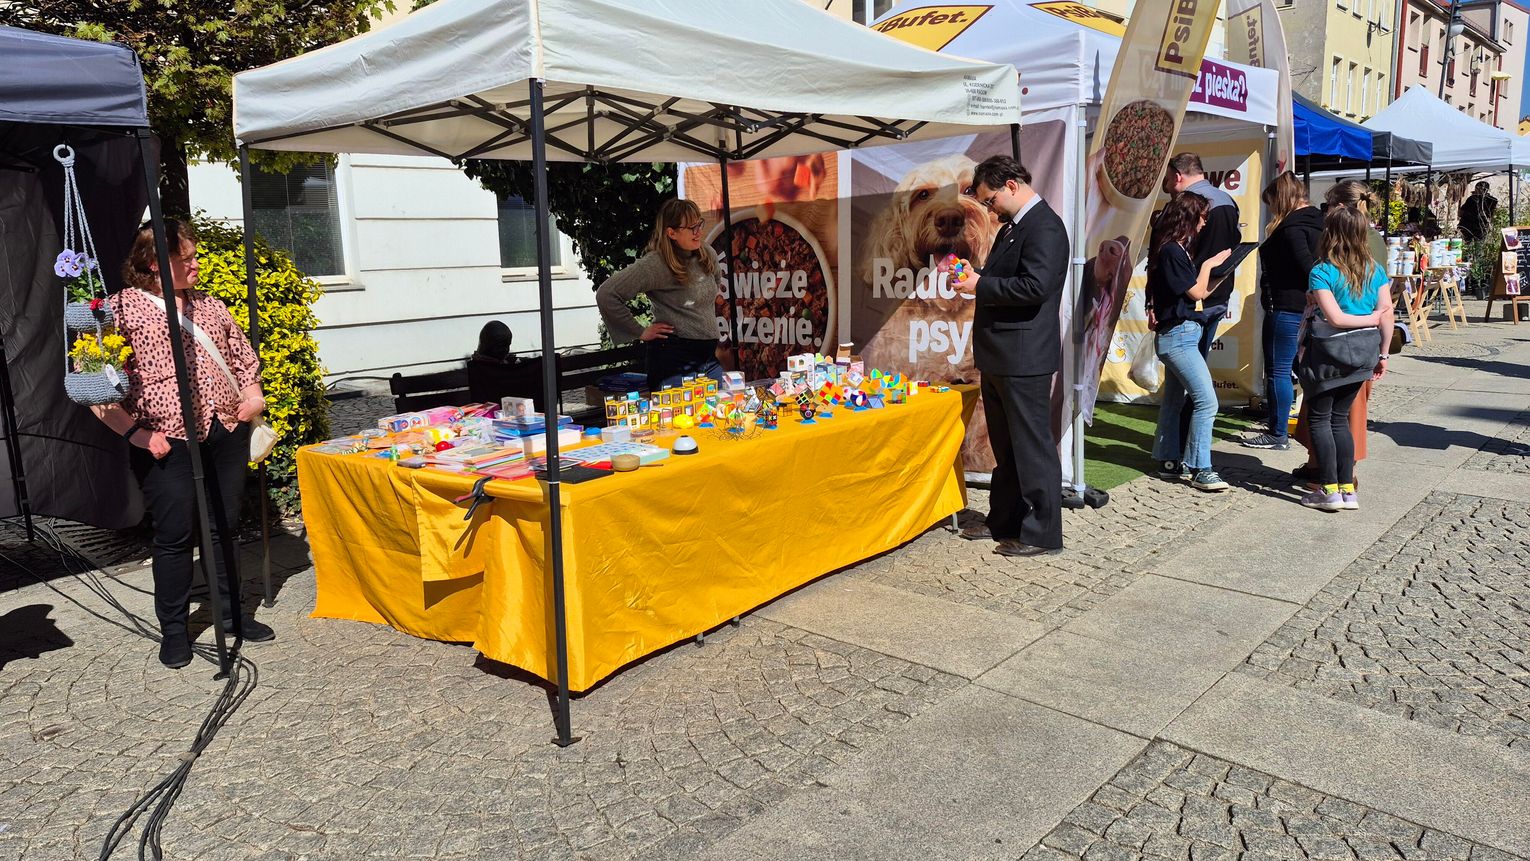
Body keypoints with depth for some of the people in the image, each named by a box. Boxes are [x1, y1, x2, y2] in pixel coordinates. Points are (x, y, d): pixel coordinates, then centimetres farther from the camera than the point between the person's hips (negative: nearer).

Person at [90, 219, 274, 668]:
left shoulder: (209, 305, 15)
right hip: (166, 442, -5)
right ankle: (173, 630, 16)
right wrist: (134, 431, -13)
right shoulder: (121, 307, -2)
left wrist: (252, 392, 7)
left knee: (224, 526, 12)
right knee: (175, 535, 1)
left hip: (226, 433, 5)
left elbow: (243, 354, 26)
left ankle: (230, 612, 26)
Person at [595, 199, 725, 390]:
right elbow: (606, 295, -20)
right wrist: (640, 332, -13)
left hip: (710, 355, 7)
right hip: (675, 361, -7)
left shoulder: (708, 256, 6)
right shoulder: (654, 265, -15)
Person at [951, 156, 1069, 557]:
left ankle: (1042, 533, 8)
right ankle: (1003, 521, 31)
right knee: (1006, 446, 18)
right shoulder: (1011, 227, 16)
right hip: (998, 357, 10)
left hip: (1023, 357, -10)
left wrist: (980, 285, -18)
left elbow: (1034, 286, -26)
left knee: (1032, 447, -2)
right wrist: (975, 278, 4)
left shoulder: (1044, 227, -15)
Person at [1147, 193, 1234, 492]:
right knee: (1206, 401, -13)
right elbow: (1196, 292, -11)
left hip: (1178, 335, 11)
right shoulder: (1172, 251, -15)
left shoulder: (1178, 249, 14)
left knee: (1174, 400, 14)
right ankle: (1199, 469, -9)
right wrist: (1208, 264, 2)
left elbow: (1198, 293, 16)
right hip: (1179, 335, -11)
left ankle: (1169, 461, 22)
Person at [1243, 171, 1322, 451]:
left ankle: (1278, 434, 1)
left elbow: (1306, 266, -24)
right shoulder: (1314, 221, 13)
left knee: (1277, 371, -4)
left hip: (1285, 307, -10)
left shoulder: (1291, 228, -16)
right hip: (1304, 307, 10)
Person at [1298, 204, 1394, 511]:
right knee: (1339, 418, 15)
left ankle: (1330, 490, 5)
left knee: (1319, 419, 7)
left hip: (1328, 356, -5)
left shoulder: (1321, 273, -13)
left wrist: (1370, 319, -4)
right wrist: (1382, 354, 7)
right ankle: (1348, 490, 15)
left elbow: (1335, 318, -20)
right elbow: (1387, 315, 0)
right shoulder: (1375, 269, 2)